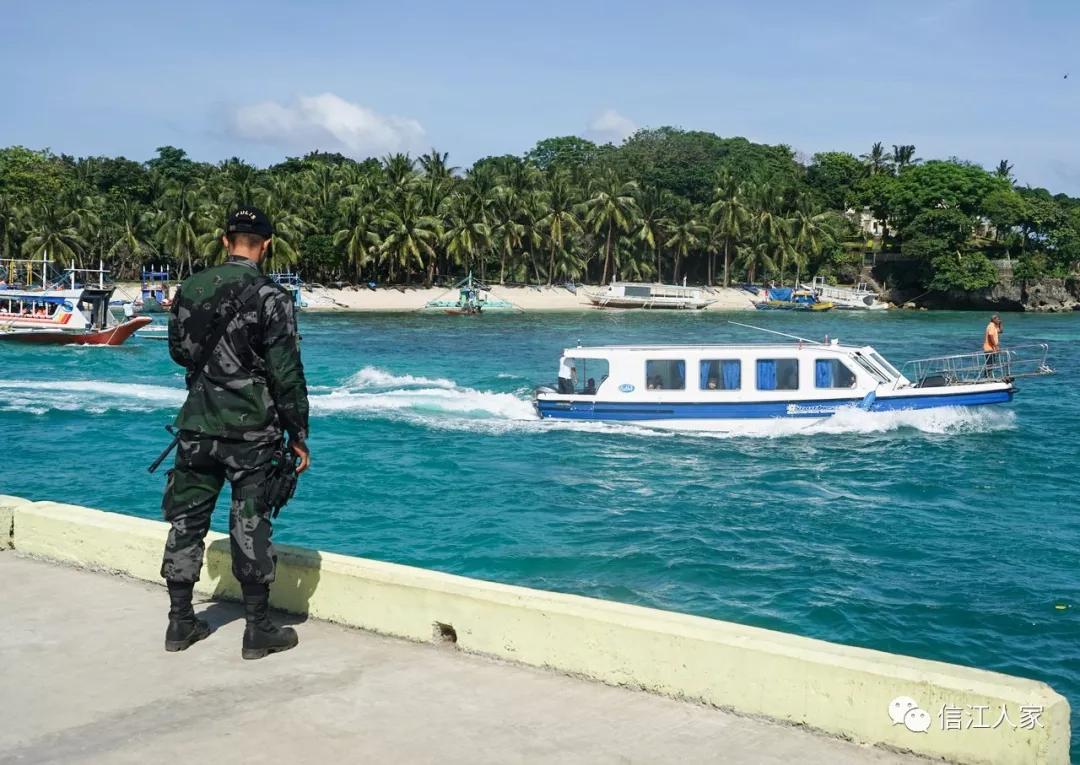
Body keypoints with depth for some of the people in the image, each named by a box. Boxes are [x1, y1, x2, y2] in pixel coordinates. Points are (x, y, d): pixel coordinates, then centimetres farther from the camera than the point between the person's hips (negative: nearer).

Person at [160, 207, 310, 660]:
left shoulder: (190, 289, 3)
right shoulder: (271, 298, -12)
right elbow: (287, 375, -12)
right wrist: (298, 435, -4)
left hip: (197, 427, 4)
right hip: (251, 432, -4)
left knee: (187, 520, 12)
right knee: (250, 527, 2)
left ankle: (181, 623, 20)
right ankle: (259, 631, 9)